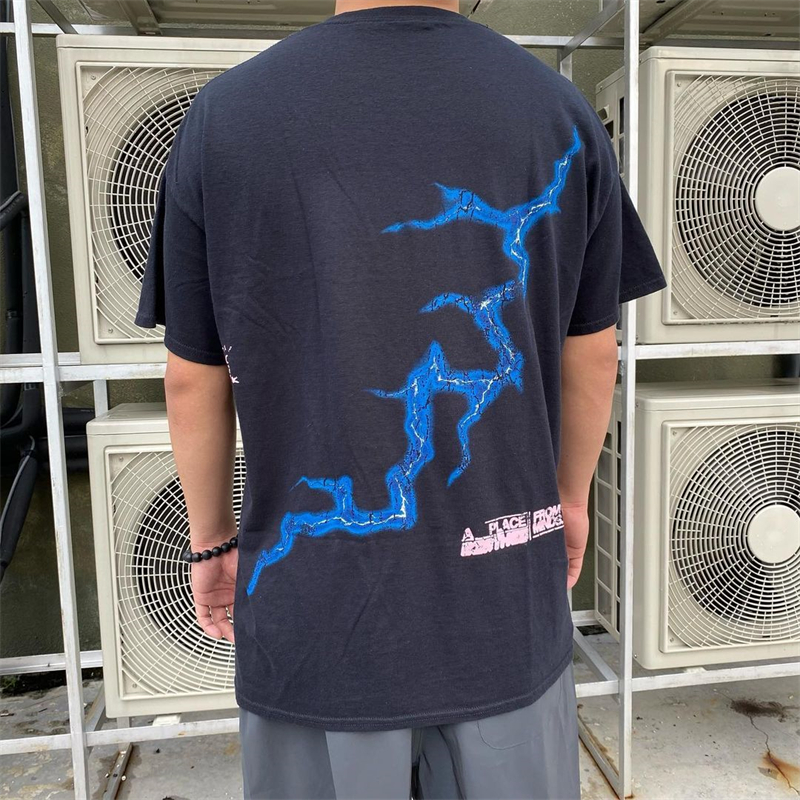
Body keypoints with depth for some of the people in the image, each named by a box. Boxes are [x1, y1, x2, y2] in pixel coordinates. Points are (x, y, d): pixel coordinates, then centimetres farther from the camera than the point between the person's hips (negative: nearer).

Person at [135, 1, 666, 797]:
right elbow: (591, 355, 2)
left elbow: (195, 378, -3)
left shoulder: (224, 115, -10)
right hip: (508, 610, 2)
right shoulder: (561, 112, -5)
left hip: (317, 615, -1)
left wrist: (212, 537, 12)